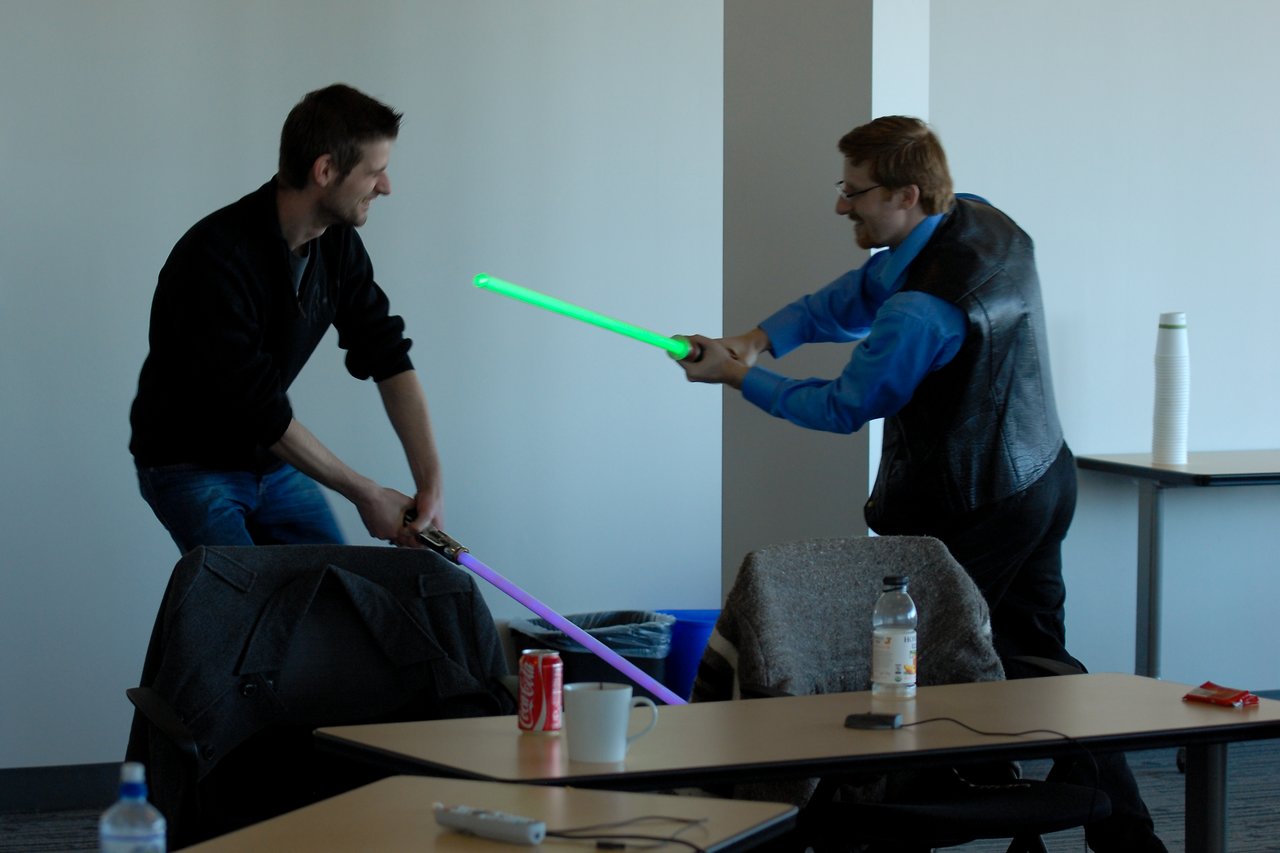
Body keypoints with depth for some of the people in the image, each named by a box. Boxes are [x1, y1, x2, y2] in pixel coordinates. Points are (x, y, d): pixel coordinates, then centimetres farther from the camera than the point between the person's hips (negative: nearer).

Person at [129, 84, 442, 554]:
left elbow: (387, 356, -5)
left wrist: (431, 480, -17)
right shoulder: (214, 258, -30)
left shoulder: (337, 242, -6)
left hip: (271, 459, 7)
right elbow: (259, 410, -28)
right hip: (190, 465, -7)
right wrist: (364, 494, -22)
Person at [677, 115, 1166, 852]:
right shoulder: (981, 220, -1)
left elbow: (844, 407, -13)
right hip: (1044, 481, 10)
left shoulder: (922, 310, -27)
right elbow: (864, 291, 6)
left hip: (969, 515, -10)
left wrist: (740, 377, -2)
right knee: (1036, 658, 17)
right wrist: (761, 337, -5)